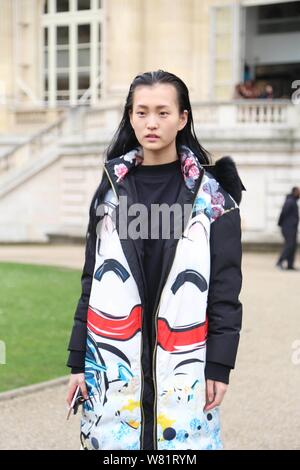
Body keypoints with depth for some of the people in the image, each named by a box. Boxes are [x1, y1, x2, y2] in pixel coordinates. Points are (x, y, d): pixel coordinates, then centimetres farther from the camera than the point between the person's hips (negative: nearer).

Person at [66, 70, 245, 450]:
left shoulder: (212, 194, -1)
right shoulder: (112, 187, 7)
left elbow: (225, 285, -2)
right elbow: (92, 278, 9)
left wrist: (219, 365, -7)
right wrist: (78, 360, 6)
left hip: (184, 363, -2)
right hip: (113, 361, 2)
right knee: (113, 438, 4)